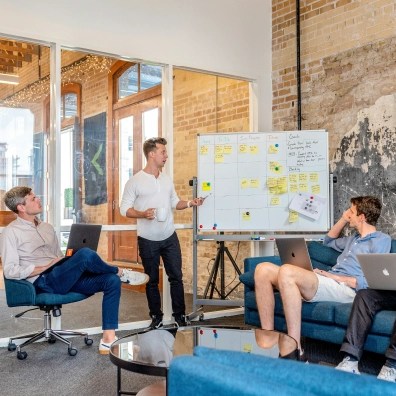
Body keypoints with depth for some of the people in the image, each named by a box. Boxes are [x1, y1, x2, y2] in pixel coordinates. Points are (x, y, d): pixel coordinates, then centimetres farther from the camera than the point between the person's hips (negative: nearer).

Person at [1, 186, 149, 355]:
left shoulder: (47, 227, 21)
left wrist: (71, 264, 2)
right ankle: (121, 272, -2)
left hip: (63, 278, 8)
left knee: (112, 280, -14)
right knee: (85, 254, -32)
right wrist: (45, 267, -13)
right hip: (43, 282, -8)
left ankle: (108, 340, -17)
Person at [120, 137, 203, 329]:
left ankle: (180, 315, 18)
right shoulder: (135, 181, -9)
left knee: (176, 276, 6)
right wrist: (143, 214, -24)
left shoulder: (167, 179, 7)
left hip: (170, 238, 4)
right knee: (152, 280, 9)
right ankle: (156, 316, 23)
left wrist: (189, 203, -2)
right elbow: (124, 208, -8)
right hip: (148, 240, -4)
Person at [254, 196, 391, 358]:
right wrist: (343, 219, 34)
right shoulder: (355, 238, 30)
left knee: (286, 271, -34)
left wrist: (333, 276, -10)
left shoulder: (381, 240, 3)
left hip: (345, 288, -9)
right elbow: (328, 241, 49)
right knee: (263, 269, -10)